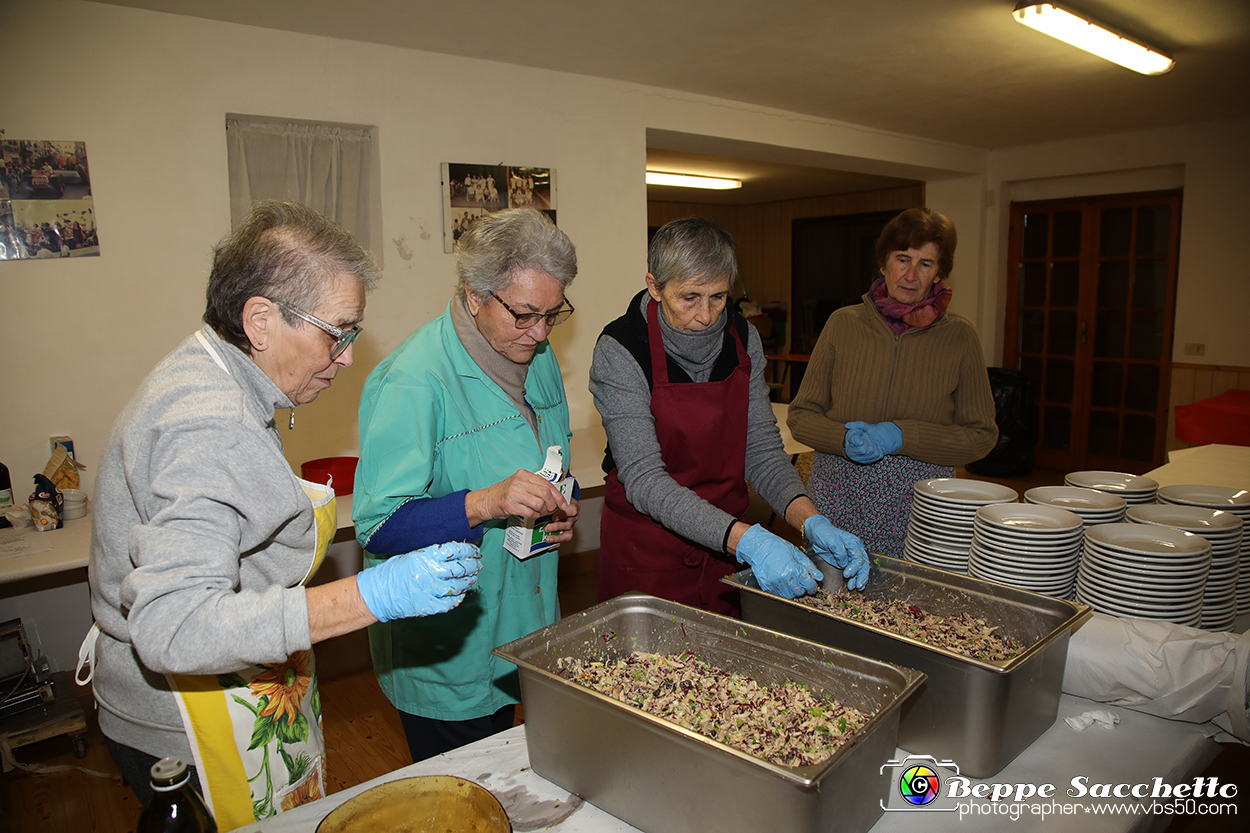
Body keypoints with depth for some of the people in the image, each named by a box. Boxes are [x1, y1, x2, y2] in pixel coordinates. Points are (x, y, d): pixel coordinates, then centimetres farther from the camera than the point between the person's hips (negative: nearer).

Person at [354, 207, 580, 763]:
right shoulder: (413, 379, -22)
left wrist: (562, 508, -4)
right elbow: (378, 525, -25)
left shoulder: (538, 359, 2)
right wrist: (485, 503, -38)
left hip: (525, 629, 7)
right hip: (444, 650, -6)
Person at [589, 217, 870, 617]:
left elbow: (761, 450, -2)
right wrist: (746, 539, -35)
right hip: (648, 547, -4)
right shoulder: (620, 351, -19)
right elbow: (643, 479, -24)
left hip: (728, 548, 4)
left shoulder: (742, 340, -4)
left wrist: (810, 521, -20)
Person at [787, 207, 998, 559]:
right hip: (838, 502, 1)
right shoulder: (842, 323, 2)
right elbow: (800, 415, 5)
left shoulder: (959, 336, 1)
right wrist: (844, 438, -14)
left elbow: (981, 435, 2)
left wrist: (902, 437, -12)